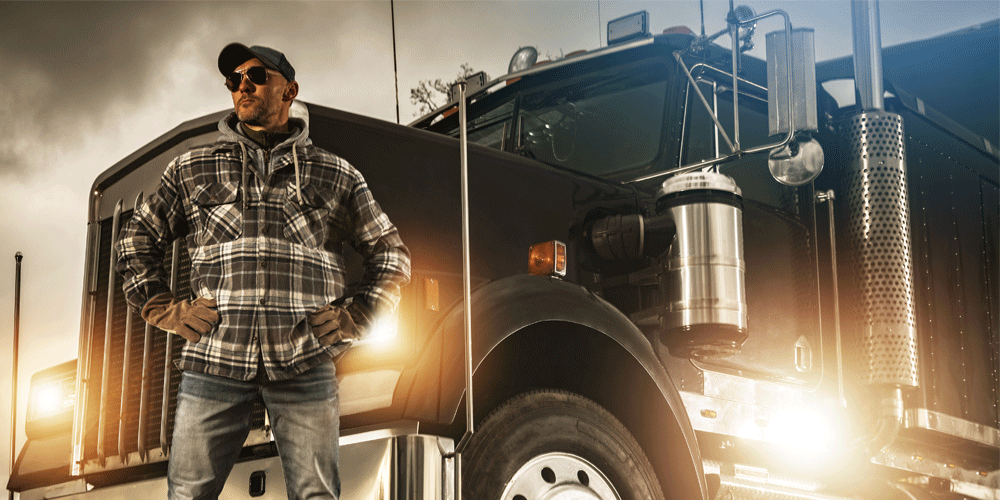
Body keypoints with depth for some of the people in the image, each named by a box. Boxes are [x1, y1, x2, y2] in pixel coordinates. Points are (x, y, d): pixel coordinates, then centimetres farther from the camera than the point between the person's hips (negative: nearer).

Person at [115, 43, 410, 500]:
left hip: (304, 364, 0)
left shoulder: (336, 176, 13)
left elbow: (391, 255, 17)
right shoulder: (192, 169, 15)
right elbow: (136, 242, 19)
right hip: (214, 360, 1)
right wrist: (166, 310, 7)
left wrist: (354, 320, 4)